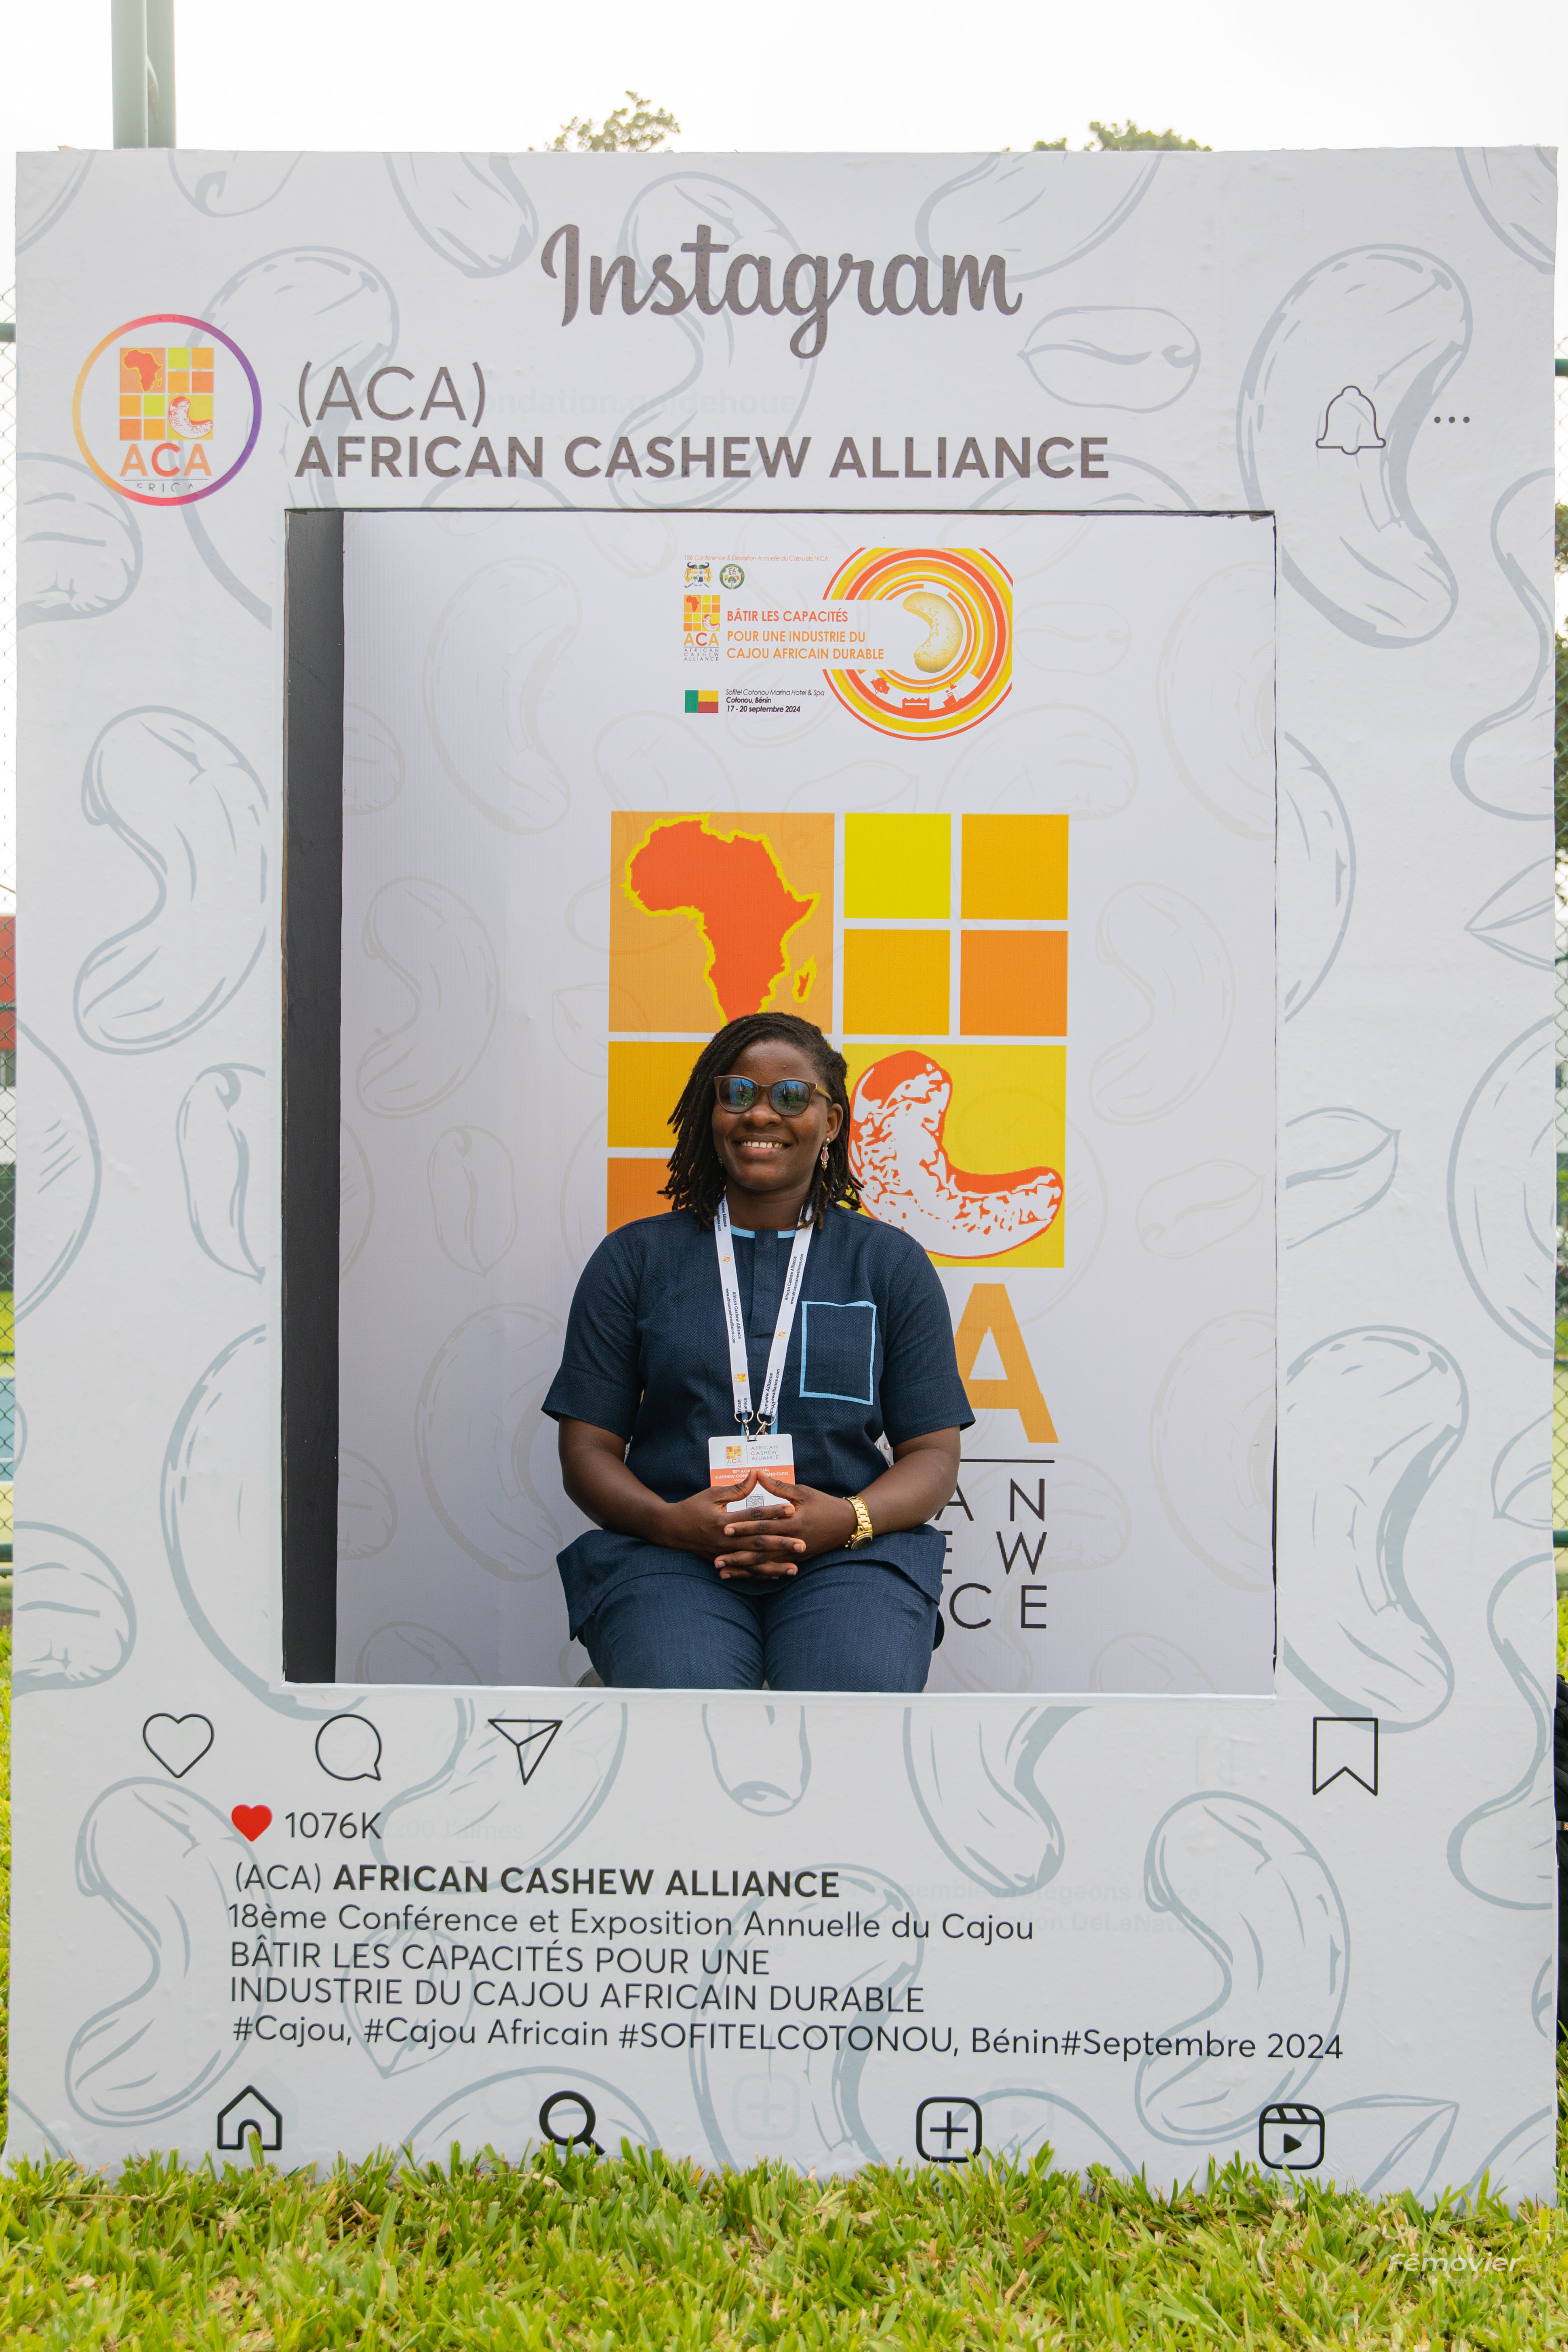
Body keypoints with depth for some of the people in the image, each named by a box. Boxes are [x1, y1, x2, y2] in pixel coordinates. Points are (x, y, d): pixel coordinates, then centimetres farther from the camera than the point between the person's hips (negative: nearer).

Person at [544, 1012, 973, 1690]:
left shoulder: (891, 1263, 15)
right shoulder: (634, 1259, 14)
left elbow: (934, 1454, 11)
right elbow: (587, 1447, 10)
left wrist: (848, 1520, -12)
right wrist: (669, 1521, -12)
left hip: (848, 1557, 1)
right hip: (668, 1557, 0)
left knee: (859, 1688, -31)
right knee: (681, 1687, -33)